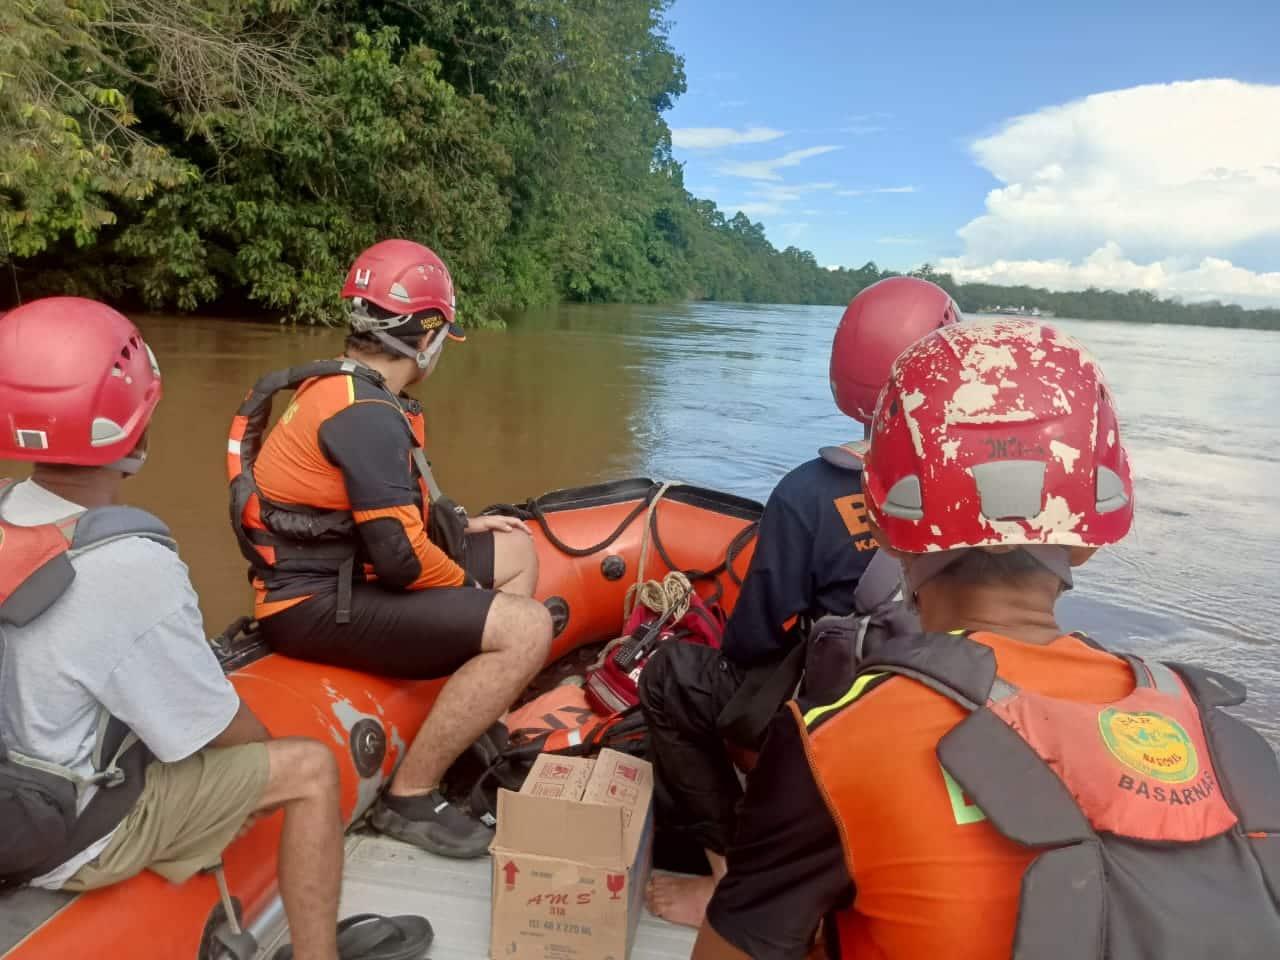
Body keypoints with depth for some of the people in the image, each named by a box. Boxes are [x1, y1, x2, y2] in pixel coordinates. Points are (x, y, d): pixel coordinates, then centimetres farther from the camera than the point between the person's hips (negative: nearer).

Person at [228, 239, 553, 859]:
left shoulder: (343, 388, 10)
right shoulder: (367, 414, -22)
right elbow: (401, 556, -26)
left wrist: (459, 526, 18)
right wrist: (468, 586, -7)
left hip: (334, 575, 11)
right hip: (318, 609, -11)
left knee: (515, 552, 16)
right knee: (526, 628, -23)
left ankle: (478, 730, 21)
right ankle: (410, 798, -8)